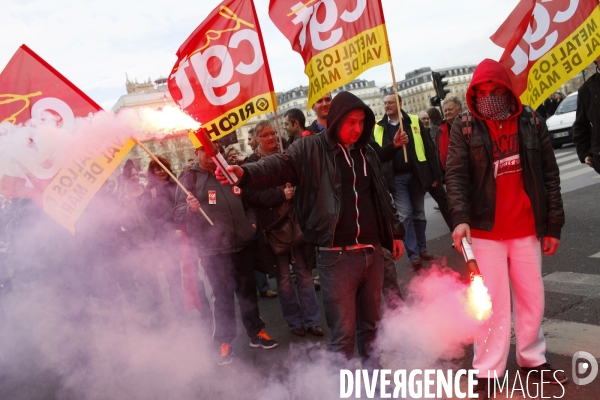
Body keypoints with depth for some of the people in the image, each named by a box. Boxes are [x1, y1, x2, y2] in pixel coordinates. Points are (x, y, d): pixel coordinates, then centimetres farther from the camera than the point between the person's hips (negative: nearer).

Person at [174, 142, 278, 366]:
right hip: (214, 249, -4)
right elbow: (178, 213, -8)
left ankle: (256, 332, 27)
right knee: (223, 296, 0)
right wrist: (190, 208, -28)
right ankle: (225, 342, 14)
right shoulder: (189, 179, -1)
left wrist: (252, 221, 11)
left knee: (248, 290, 13)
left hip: (243, 243, 4)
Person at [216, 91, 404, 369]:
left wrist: (395, 232, 26)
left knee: (370, 324, 18)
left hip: (372, 252, 5)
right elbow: (280, 165, -19)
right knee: (343, 332, 2)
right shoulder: (311, 149, -3)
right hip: (336, 256, -5)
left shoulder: (367, 153, 14)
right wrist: (245, 172, -38)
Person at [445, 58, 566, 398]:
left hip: (527, 229, 3)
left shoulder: (531, 124, 3)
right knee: (493, 303, 2)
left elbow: (550, 176, 5)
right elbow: (456, 176, -10)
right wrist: (461, 218, -25)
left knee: (532, 297, 14)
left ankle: (533, 359, 34)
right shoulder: (465, 129, -3)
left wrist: (554, 225, 3)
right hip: (486, 231, -2)